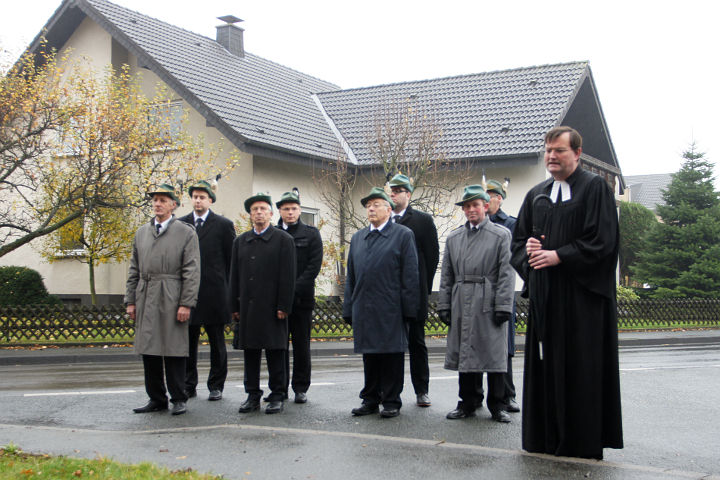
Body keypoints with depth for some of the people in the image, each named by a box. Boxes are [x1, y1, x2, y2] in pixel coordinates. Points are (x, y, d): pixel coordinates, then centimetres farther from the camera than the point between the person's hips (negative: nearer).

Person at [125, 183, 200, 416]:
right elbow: (134, 270, 16)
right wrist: (130, 300, 9)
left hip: (171, 300, -5)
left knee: (174, 350, -2)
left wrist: (186, 303, -12)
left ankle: (178, 399, 8)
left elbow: (192, 272, -5)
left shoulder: (186, 233, 1)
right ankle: (157, 399, 16)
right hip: (146, 299, 5)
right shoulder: (141, 232, 15)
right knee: (148, 349, 7)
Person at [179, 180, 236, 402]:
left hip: (214, 293, -2)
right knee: (187, 341, 6)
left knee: (217, 343, 6)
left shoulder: (223, 225, 2)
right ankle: (188, 386, 15)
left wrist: (226, 289, -1)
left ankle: (216, 386, 15)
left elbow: (232, 260, 2)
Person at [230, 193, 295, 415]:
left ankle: (277, 396, 8)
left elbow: (288, 277, -5)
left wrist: (283, 306, -11)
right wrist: (235, 307, 7)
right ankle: (253, 395, 16)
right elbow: (235, 276, 13)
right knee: (250, 352, 8)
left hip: (272, 307, -4)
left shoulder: (284, 240, 1)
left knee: (275, 352, 0)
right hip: (247, 307, 4)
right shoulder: (240, 241, 14)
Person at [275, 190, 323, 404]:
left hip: (301, 298, -1)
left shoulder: (311, 234, 6)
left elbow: (314, 266, -2)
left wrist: (294, 288, -11)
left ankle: (301, 388, 11)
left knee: (301, 345, 3)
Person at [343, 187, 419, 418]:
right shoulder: (357, 238, 16)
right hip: (364, 310, 5)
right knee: (369, 356, 11)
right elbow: (351, 277, 16)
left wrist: (408, 309, -10)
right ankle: (370, 400, 20)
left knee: (392, 354, 1)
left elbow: (410, 276, -4)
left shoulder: (403, 235, 0)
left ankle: (391, 401, 10)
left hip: (391, 310, -5)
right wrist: (349, 310, 10)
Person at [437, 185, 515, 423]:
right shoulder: (453, 238, 13)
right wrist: (444, 306, 6)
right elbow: (447, 275, 13)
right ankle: (468, 402, 17)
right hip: (461, 305, 4)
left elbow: (506, 274, -3)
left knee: (493, 355, 0)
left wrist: (503, 306, -10)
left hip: (489, 304, -3)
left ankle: (497, 405, 10)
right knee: (464, 354, 6)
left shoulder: (501, 234, 2)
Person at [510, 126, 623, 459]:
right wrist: (528, 251, -4)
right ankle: (547, 439, 14)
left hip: (581, 294, -6)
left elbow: (602, 240, -11)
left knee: (581, 368, -3)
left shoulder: (595, 188, -2)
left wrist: (558, 256, -15)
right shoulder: (536, 195, 17)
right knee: (546, 365, 6)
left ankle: (582, 442, 5)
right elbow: (519, 238, 19)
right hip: (544, 294, 6)